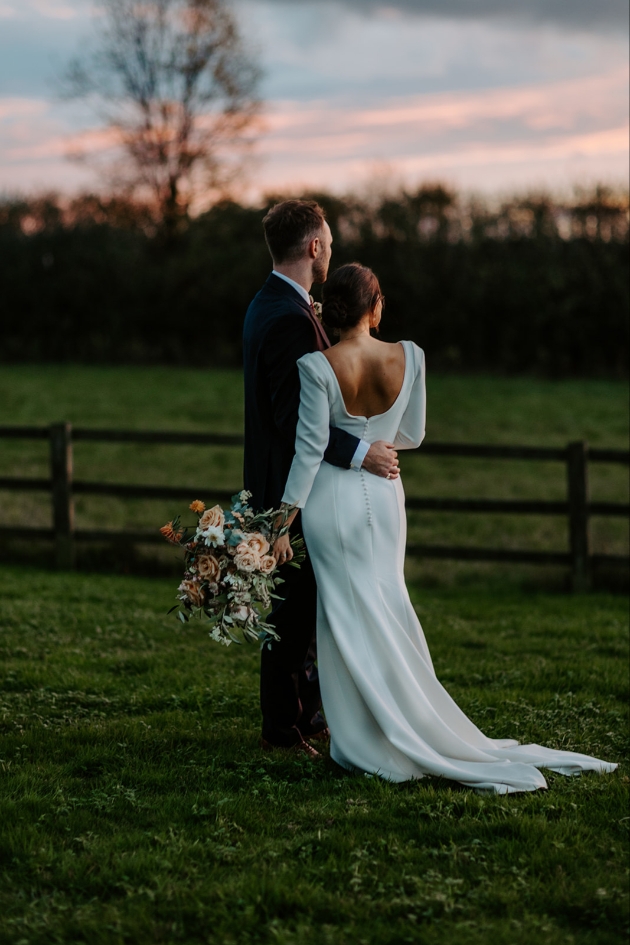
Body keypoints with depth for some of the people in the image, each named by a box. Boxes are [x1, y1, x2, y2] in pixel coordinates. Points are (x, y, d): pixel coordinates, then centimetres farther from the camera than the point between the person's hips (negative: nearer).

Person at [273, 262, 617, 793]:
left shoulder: (318, 367, -16)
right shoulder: (408, 358, -6)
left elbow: (310, 448, -15)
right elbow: (412, 436, 5)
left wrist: (283, 522, -8)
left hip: (333, 499, -3)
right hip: (385, 495, 3)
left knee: (348, 615, 4)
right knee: (386, 607, 15)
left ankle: (367, 743, 8)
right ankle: (412, 729, 22)